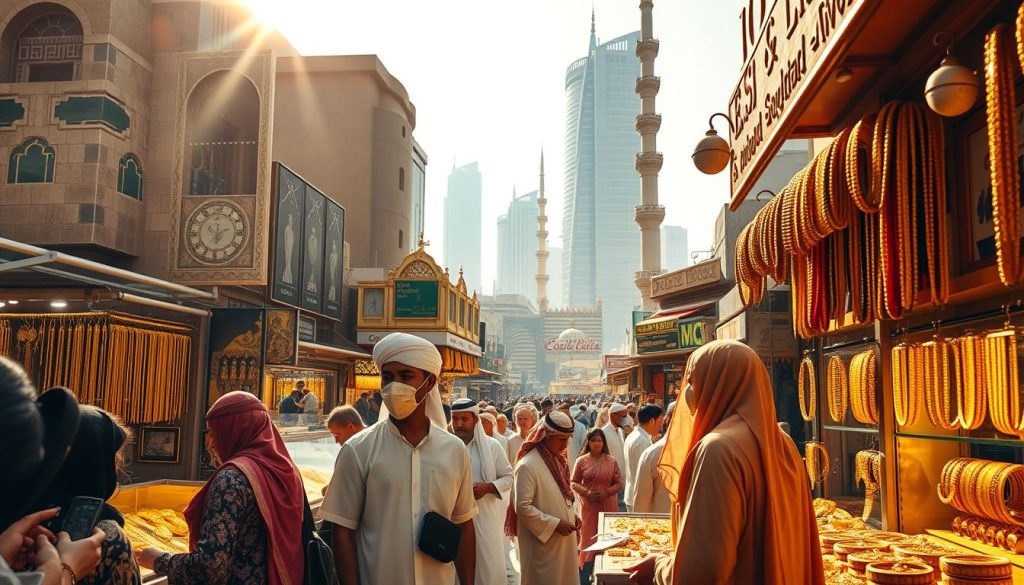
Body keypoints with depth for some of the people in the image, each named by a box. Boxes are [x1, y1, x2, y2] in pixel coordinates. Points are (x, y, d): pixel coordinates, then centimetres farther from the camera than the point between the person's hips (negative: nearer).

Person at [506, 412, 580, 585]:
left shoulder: (556, 459, 8)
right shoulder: (528, 465, -20)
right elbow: (522, 507, -23)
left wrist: (572, 515, 2)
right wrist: (555, 524, -21)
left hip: (563, 539, 8)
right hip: (543, 542, -8)